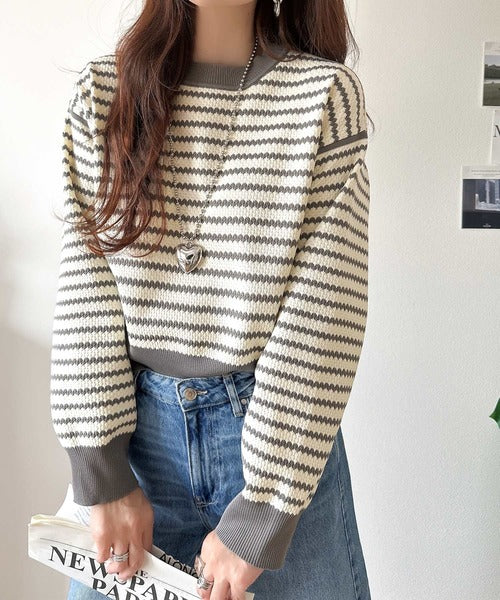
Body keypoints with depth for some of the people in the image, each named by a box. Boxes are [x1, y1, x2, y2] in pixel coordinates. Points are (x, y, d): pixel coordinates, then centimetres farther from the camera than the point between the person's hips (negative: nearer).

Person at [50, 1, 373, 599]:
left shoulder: (326, 93, -8)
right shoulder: (101, 91, 0)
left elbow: (326, 314, -12)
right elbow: (85, 286, -4)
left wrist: (263, 509, -13)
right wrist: (101, 472, -8)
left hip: (278, 424, -1)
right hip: (135, 422, 2)